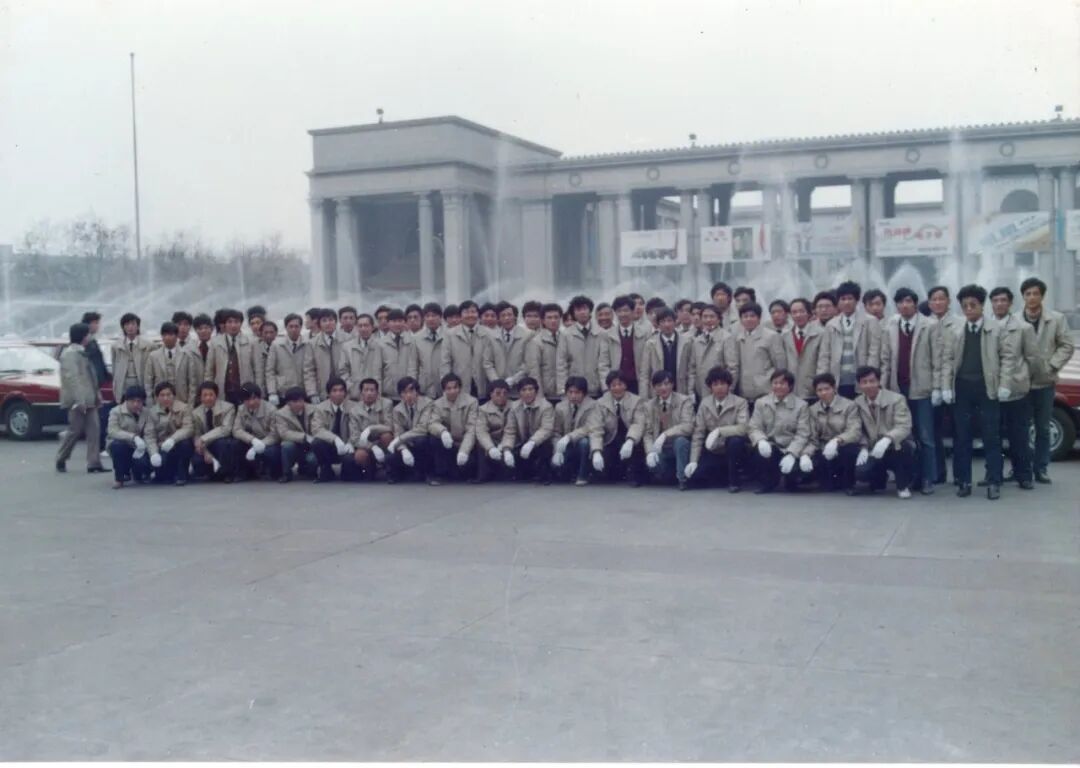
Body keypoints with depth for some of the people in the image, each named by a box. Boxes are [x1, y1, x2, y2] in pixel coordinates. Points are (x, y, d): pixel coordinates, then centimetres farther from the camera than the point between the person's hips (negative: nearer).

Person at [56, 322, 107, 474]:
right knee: (75, 431, -1)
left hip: (89, 399, 9)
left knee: (93, 431, 2)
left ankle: (94, 463, 1)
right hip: (79, 400, -9)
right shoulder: (69, 353, -12)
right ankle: (61, 460, 16)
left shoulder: (82, 352, 17)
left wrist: (97, 394, 15)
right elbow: (71, 378, -20)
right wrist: (79, 400, -25)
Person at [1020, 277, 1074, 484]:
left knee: (1043, 428, 9)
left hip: (1044, 382, 1)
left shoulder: (1057, 319, -1)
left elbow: (1066, 346, 1)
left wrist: (1052, 366, -9)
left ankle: (1041, 469, 18)